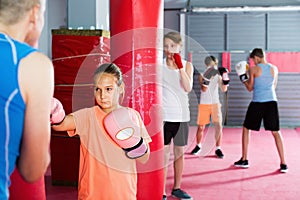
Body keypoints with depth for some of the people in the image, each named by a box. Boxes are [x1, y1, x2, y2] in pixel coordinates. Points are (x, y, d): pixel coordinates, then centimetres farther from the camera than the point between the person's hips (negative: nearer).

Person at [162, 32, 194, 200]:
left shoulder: (187, 65, 3)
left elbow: (188, 88, -12)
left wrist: (180, 66, -17)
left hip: (182, 115, 2)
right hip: (164, 115, -2)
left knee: (180, 152, 11)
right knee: (164, 153, -4)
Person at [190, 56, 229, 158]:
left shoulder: (218, 76, 1)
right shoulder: (202, 76, -5)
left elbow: (224, 89, -7)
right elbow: (204, 89, -19)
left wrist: (225, 77, -21)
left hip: (215, 103, 1)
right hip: (204, 104, -1)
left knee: (218, 126, -10)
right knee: (201, 127, 6)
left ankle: (218, 148, 0)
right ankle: (198, 146, 28)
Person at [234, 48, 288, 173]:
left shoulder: (253, 69, -4)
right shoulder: (274, 69, 7)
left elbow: (250, 88, 3)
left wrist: (243, 78, 17)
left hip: (257, 103, -3)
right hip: (271, 102, 3)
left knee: (246, 129, 14)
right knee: (276, 132, 7)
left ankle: (244, 160, 16)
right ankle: (283, 164, 1)